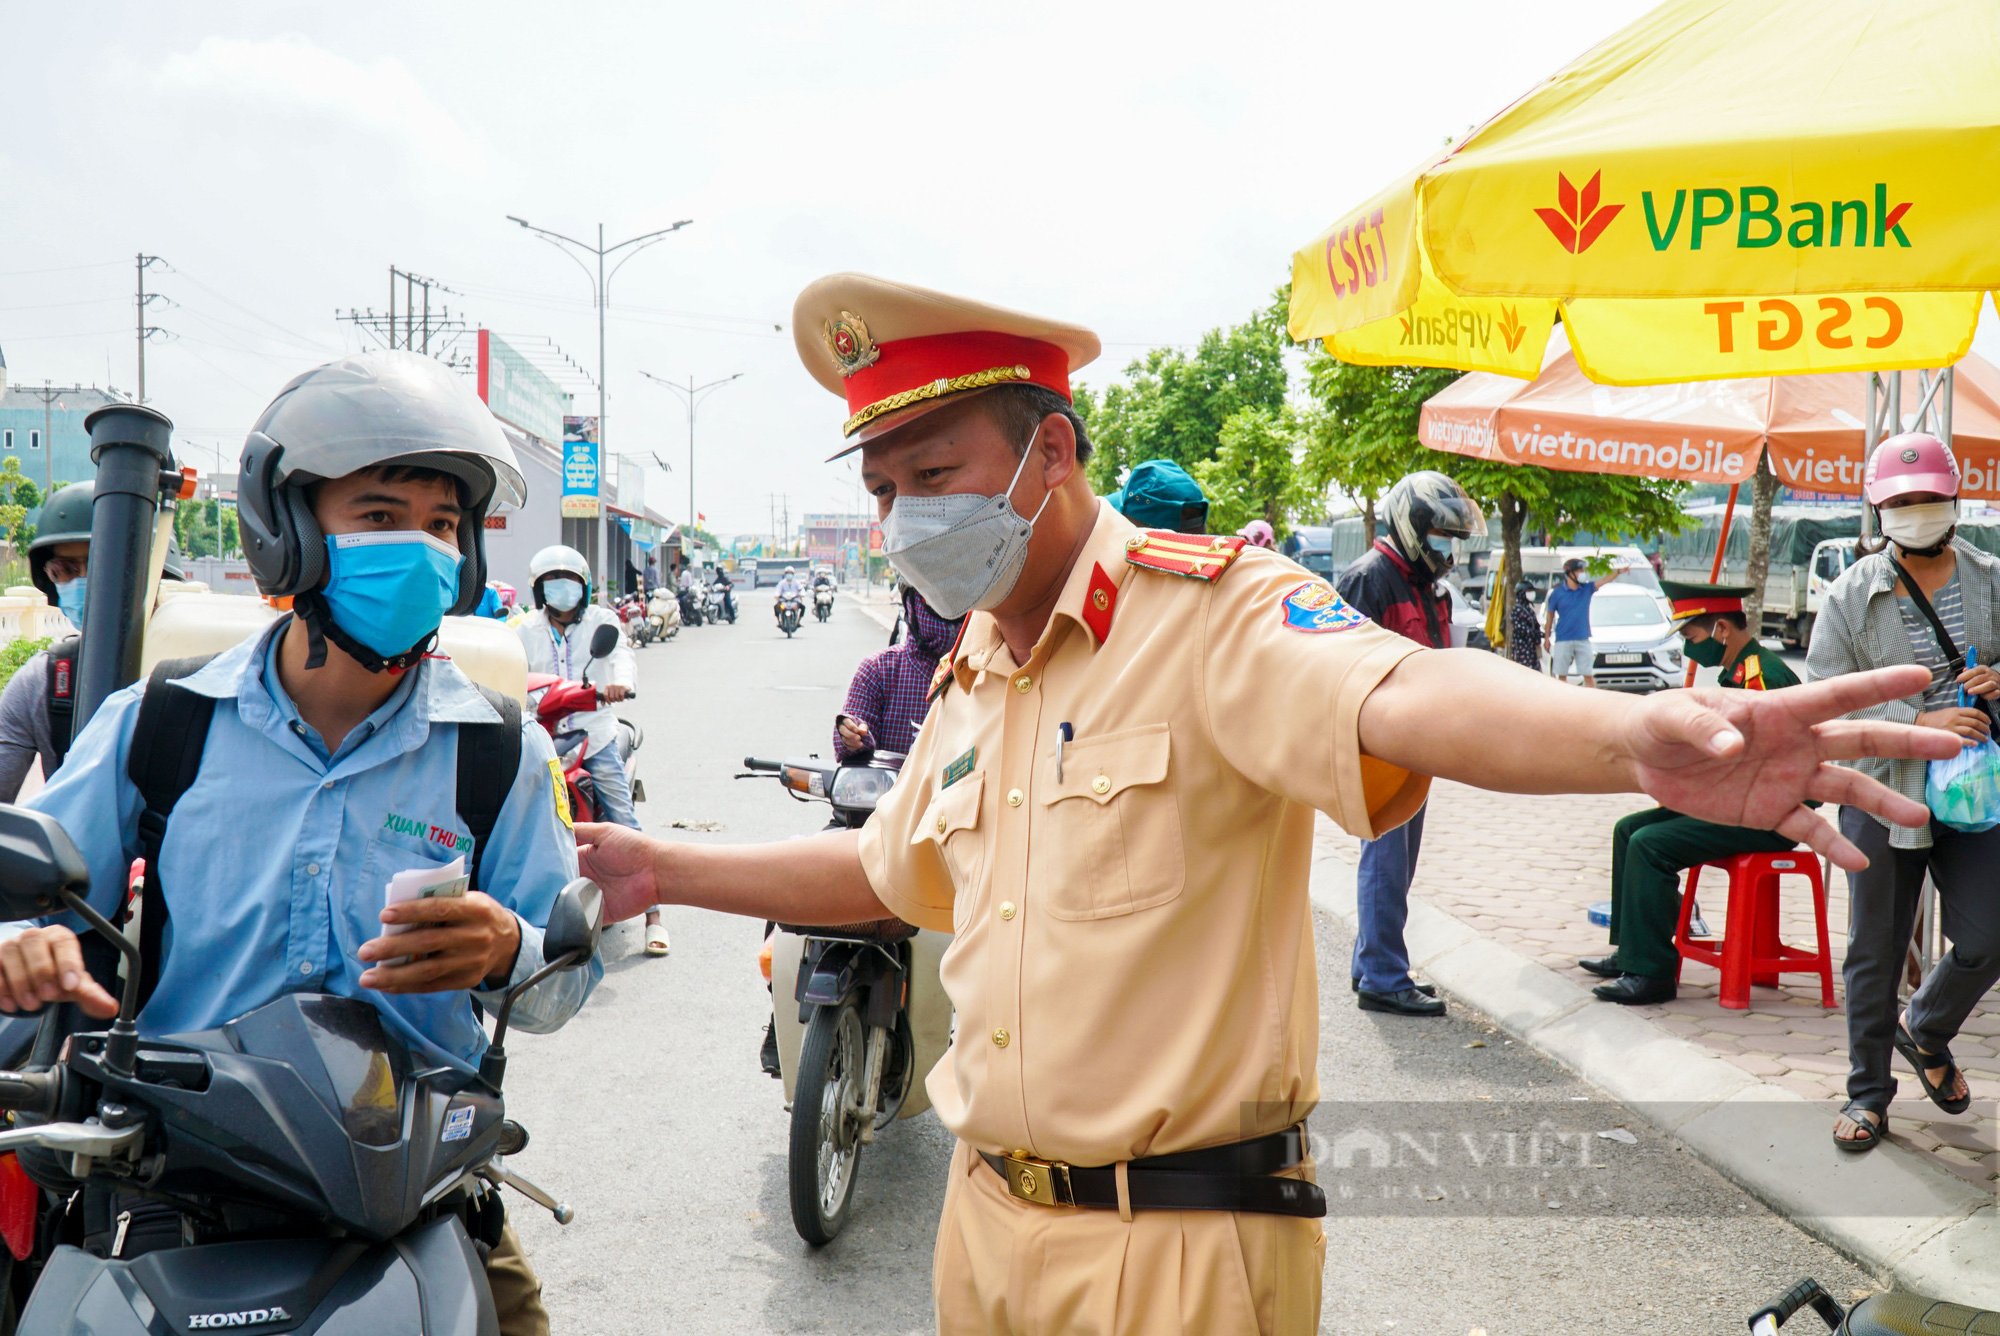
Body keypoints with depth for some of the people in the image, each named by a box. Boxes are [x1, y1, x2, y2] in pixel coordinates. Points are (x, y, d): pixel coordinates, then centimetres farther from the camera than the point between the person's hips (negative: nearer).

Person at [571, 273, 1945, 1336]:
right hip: (985, 1222, 8)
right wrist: (666, 867, 24)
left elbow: (1401, 697, -37)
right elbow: (881, 869, 24)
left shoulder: (1210, 609, -17)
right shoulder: (970, 678, 10)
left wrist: (1638, 733, -56)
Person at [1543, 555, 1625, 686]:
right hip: (1562, 640, -2)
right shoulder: (1557, 593, -1)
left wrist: (1618, 572, -28)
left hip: (1583, 639, 2)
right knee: (1562, 675, 5)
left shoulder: (1587, 588, 5)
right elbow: (1550, 615, 4)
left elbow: (1604, 580, -10)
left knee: (1588, 675, 1)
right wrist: (1546, 637, 3)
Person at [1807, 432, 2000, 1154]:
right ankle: (1868, 1094, 24)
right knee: (1874, 954, 8)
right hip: (1881, 795, -2)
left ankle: (1924, 1029, 32)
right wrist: (1920, 723, -21)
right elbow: (1827, 695, -10)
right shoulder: (1852, 594, -4)